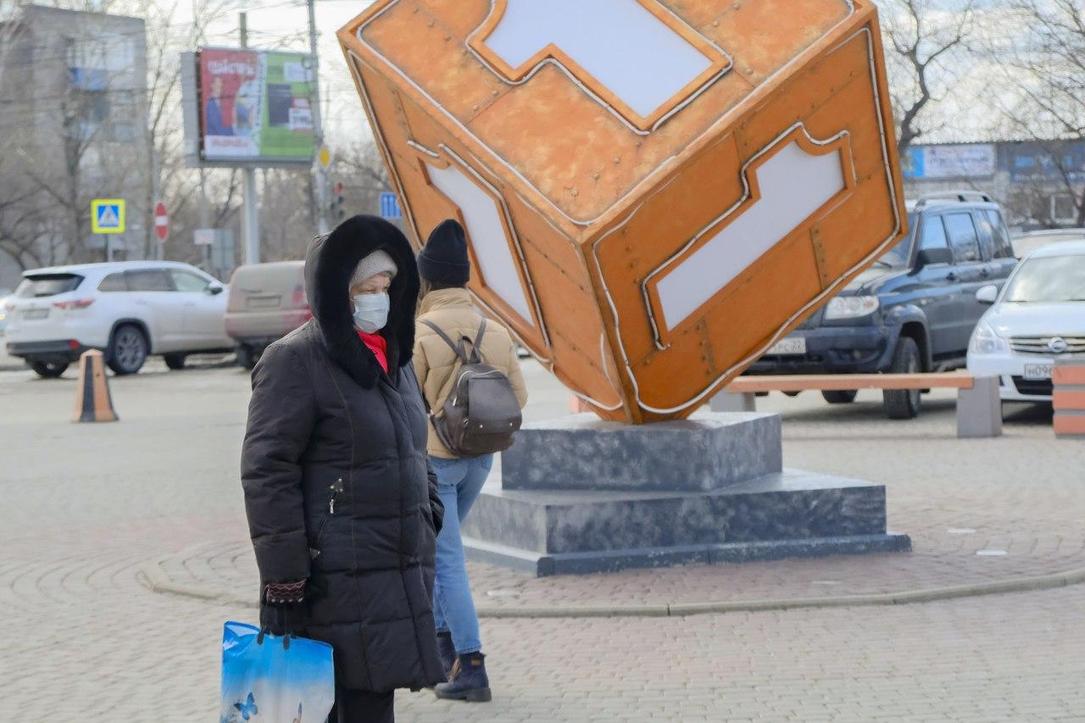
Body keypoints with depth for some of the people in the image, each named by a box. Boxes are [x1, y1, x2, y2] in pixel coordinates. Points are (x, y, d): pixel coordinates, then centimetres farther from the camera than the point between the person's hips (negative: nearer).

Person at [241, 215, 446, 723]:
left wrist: (430, 520, 20)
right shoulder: (294, 361, -10)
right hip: (336, 581, -8)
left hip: (401, 575, 8)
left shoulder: (392, 356, 16)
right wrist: (284, 579, -18)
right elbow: (266, 473, -15)